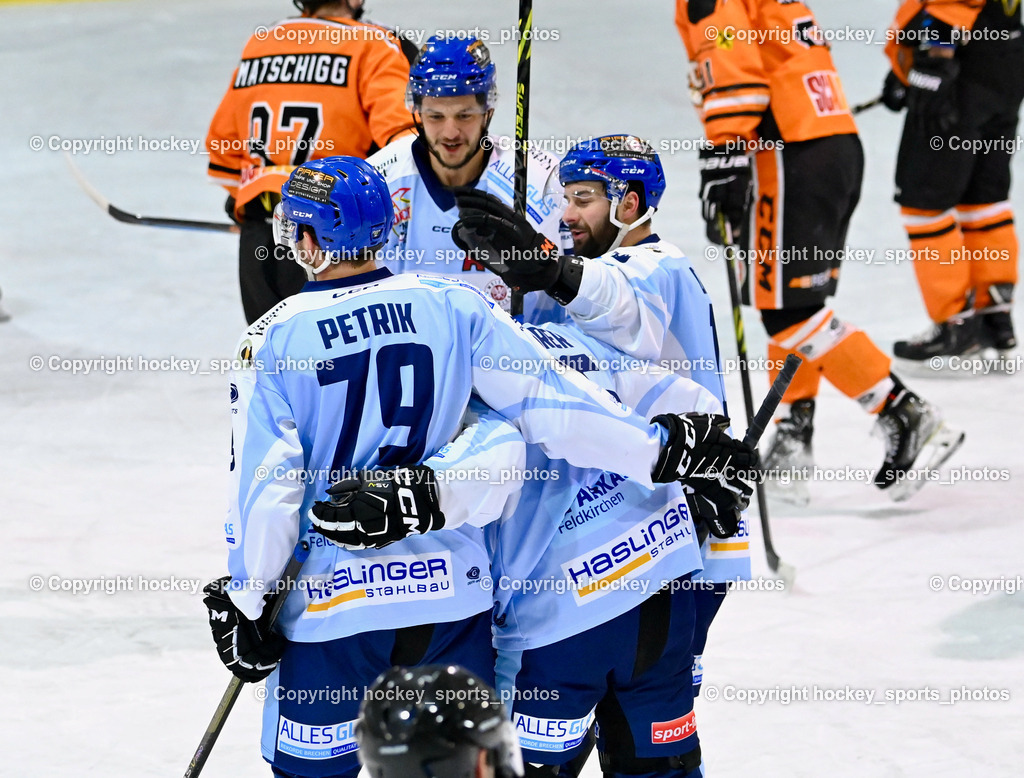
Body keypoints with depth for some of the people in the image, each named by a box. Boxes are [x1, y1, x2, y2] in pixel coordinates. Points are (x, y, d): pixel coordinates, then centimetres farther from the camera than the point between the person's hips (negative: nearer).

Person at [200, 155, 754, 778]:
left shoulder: (272, 340, -8)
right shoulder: (452, 307, -2)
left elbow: (264, 488, -9)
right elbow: (550, 404, -5)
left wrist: (246, 604, 0)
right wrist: (660, 448, 4)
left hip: (327, 604, -3)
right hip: (450, 588, 3)